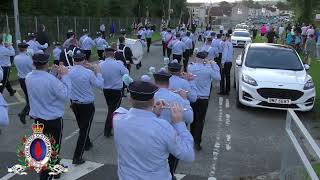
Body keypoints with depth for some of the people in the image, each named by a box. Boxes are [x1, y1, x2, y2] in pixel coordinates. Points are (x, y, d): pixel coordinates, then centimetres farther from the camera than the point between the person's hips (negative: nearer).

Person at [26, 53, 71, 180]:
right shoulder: (51, 79, -28)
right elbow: (66, 96, -19)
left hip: (37, 118, 7)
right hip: (53, 120, -6)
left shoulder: (28, 78, -7)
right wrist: (64, 76, -16)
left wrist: (59, 76, -2)